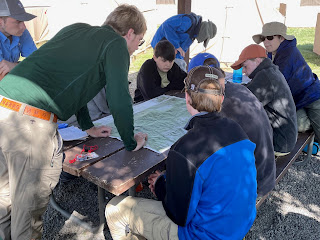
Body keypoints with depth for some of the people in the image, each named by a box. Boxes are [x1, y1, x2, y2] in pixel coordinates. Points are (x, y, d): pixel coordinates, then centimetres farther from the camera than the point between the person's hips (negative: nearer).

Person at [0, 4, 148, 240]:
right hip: (31, 122, -9)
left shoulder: (75, 29, 24)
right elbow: (119, 101, -8)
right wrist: (131, 143, 9)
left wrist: (88, 126, 37)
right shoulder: (116, 44, 1)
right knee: (29, 204, 9)